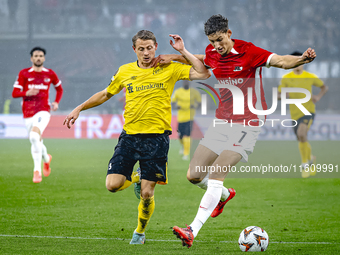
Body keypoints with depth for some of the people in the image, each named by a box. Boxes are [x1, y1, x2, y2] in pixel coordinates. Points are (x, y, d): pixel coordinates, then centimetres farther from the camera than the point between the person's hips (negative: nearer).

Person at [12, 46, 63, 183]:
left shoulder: (50, 74, 5)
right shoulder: (24, 74, 3)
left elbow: (59, 89, 23)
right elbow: (14, 93, 0)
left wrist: (56, 102, 7)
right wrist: (27, 93, -20)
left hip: (43, 111, -3)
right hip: (28, 113, 3)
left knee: (34, 135, -28)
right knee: (36, 141, 11)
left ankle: (37, 170, -26)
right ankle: (46, 158, 46)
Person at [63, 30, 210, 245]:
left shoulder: (169, 69, 1)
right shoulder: (125, 72, 9)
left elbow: (203, 74, -7)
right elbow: (106, 94, 25)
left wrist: (183, 52, -9)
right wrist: (79, 109, 24)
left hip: (156, 138, -2)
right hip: (129, 135, 2)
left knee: (147, 193, -4)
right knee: (113, 185, -12)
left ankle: (140, 232, 23)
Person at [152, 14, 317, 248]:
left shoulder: (249, 52, -15)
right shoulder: (212, 53, 3)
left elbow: (281, 61, -27)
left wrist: (301, 60, -46)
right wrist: (174, 57, 23)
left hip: (247, 125, -7)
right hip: (222, 121, 7)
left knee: (215, 175, -19)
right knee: (194, 175, 6)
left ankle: (193, 231, -20)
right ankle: (225, 195, 39)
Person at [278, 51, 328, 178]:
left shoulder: (310, 77, 0)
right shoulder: (286, 78, 2)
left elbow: (324, 87, 15)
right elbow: (278, 95, 3)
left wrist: (319, 96, -5)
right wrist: (286, 96, -20)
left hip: (309, 111, -3)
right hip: (295, 114, 3)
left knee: (301, 134, -27)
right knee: (302, 140, 10)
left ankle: (305, 164, -16)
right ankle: (311, 158, 41)